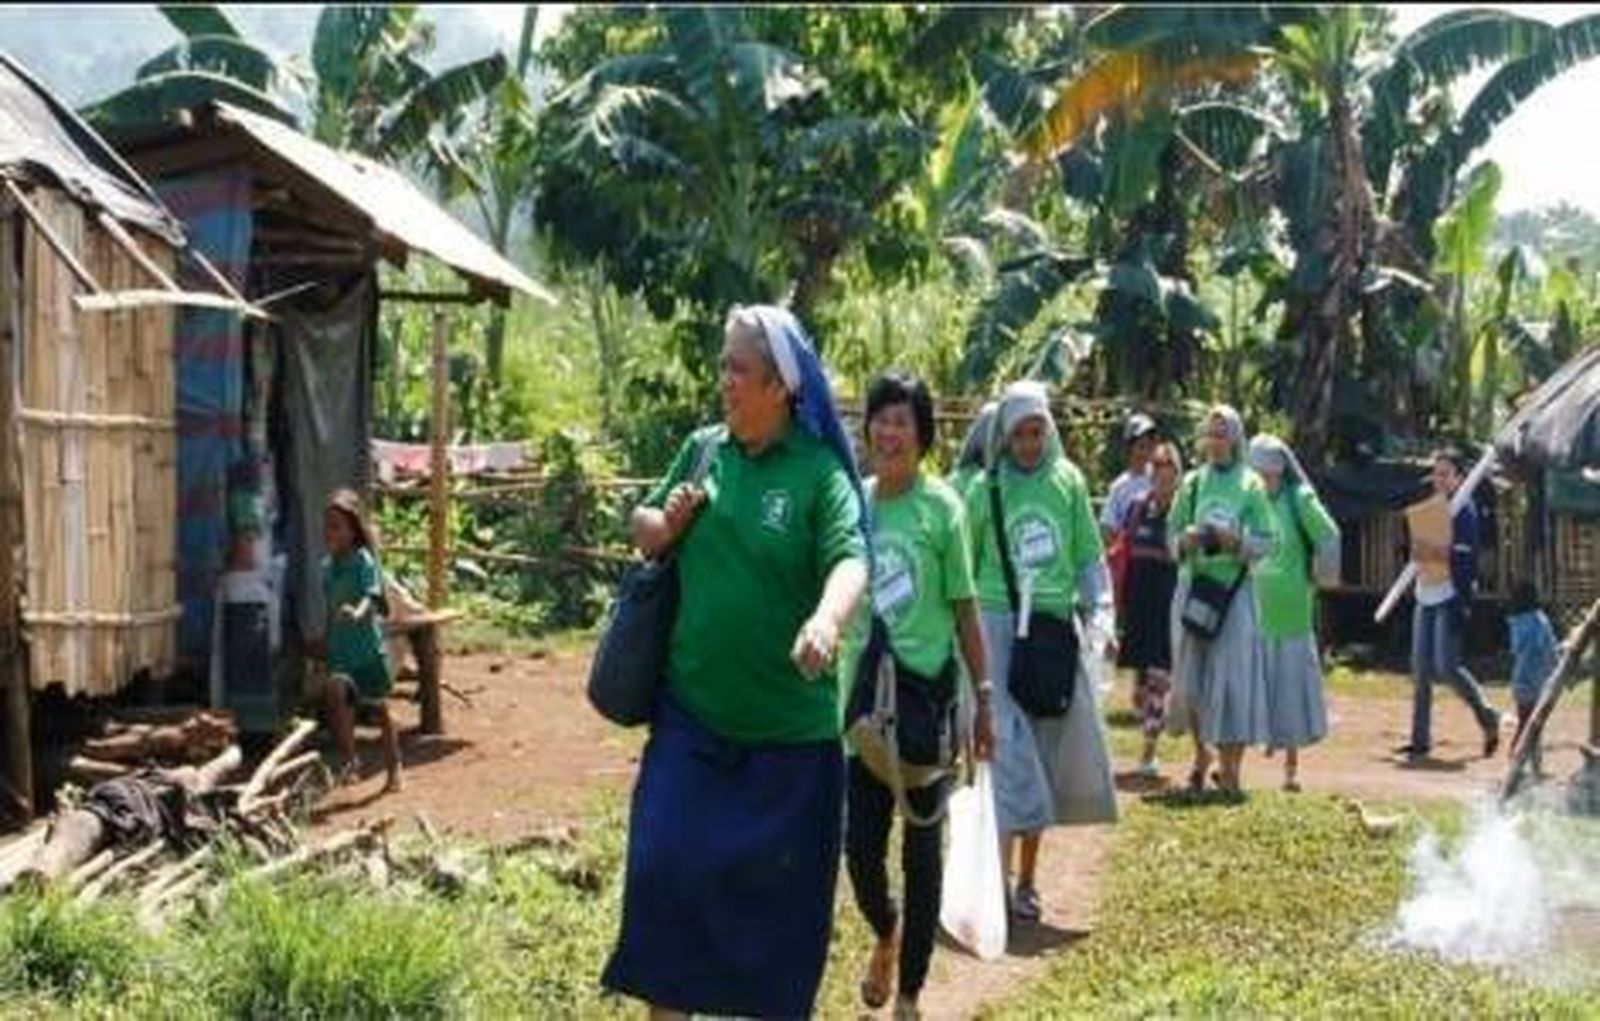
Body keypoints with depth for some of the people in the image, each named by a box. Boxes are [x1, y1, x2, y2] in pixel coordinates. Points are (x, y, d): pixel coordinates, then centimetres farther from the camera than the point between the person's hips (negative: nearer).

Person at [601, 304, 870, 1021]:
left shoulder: (819, 472, -9)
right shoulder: (702, 450, 5)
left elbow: (850, 559, -24)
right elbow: (642, 531, 18)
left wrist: (826, 620, -45)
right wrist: (665, 524, -6)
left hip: (789, 727, -3)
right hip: (692, 712, 3)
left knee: (781, 891, 9)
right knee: (666, 867, 0)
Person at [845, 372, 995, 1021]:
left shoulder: (941, 506, -4)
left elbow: (964, 608, -1)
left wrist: (983, 698, -1)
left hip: (928, 687, -3)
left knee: (923, 845, 5)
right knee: (860, 841, 1)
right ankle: (886, 934, 35)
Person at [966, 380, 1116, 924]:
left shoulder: (1068, 481, 6)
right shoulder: (986, 490, 1)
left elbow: (1089, 556, 10)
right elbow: (963, 567, 7)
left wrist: (1099, 612, 0)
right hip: (999, 622, -2)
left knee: (1049, 747, 6)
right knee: (1009, 743, -9)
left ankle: (1028, 874, 16)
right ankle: (1001, 872, -6)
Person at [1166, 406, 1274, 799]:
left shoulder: (1251, 484, 3)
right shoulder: (1193, 482, 9)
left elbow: (1266, 543, 1)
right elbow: (1172, 533, 11)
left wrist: (1237, 541, -17)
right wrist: (1186, 540, -11)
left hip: (1234, 589, -2)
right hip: (1193, 586, 2)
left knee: (1233, 677, -5)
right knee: (1192, 677, 5)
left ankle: (1230, 769, 0)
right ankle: (1201, 753, 25)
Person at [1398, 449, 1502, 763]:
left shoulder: (1464, 509, -7)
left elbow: (1467, 557, -14)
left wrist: (1437, 554, -22)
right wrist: (1417, 553, 2)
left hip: (1451, 598, -8)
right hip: (1425, 597, 8)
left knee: (1446, 666, -11)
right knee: (1421, 669, 5)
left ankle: (1488, 717, 10)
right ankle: (1421, 740, 9)